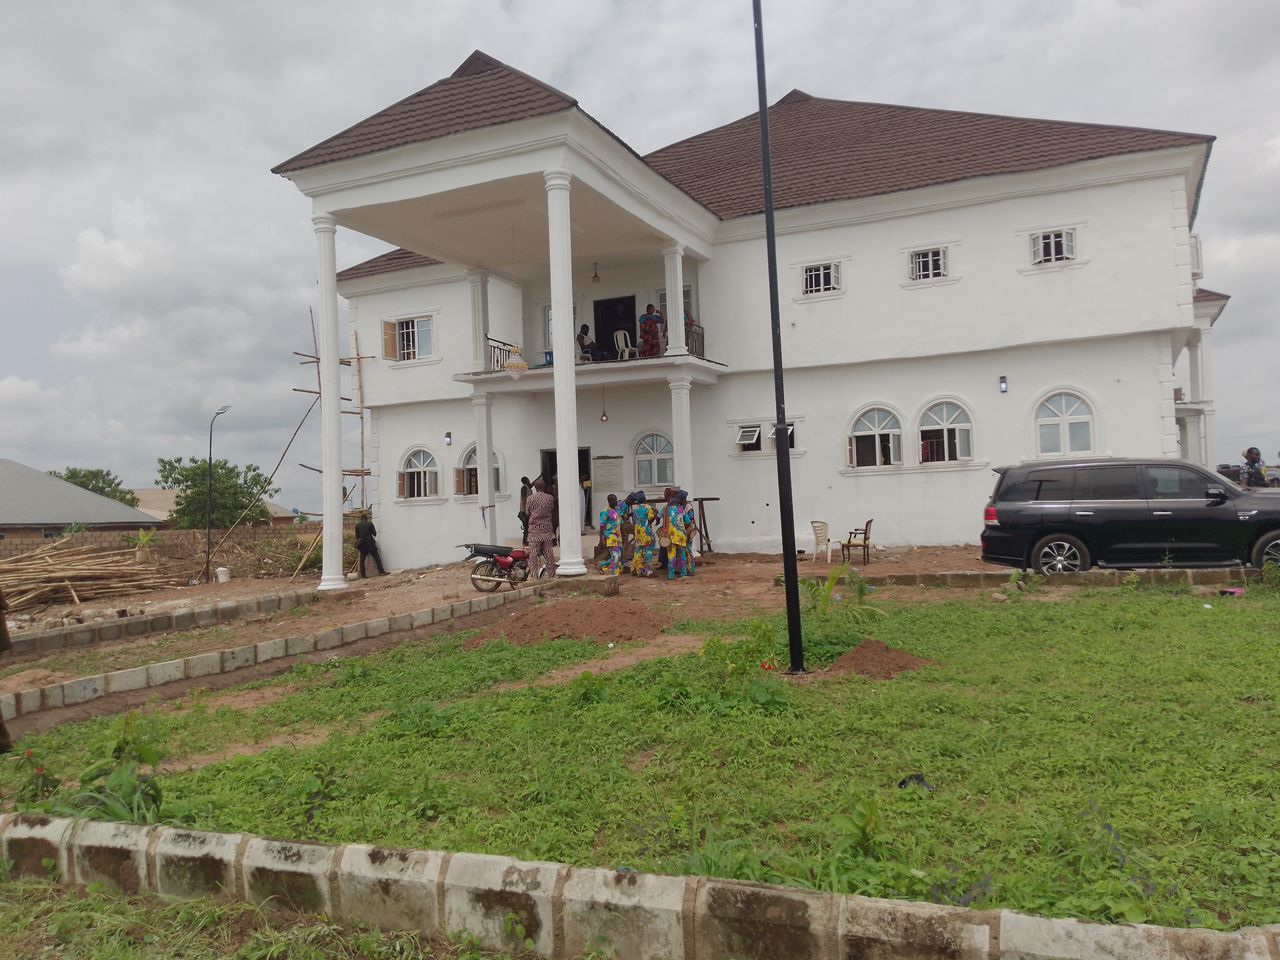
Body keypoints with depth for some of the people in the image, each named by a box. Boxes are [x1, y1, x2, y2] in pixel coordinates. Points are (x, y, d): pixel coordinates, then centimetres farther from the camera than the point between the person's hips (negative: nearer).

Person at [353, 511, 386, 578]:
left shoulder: (357, 525, 3)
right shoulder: (370, 523, -5)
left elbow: (357, 536, 7)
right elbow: (374, 533, -2)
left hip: (362, 543, 3)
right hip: (370, 542, -3)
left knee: (362, 560, 7)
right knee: (376, 557, 3)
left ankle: (363, 575, 5)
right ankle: (382, 572, -2)